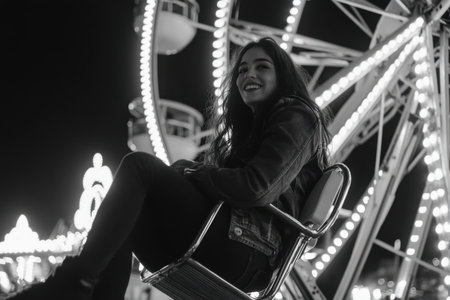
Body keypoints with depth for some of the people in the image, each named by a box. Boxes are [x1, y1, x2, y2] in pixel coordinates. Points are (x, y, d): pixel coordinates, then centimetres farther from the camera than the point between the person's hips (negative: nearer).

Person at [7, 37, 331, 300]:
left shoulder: (297, 119, 1)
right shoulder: (251, 127, 31)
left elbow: (257, 187, -16)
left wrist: (190, 171, -4)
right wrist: (185, 173, 0)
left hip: (247, 251, -9)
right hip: (231, 254, 9)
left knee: (139, 166, -16)